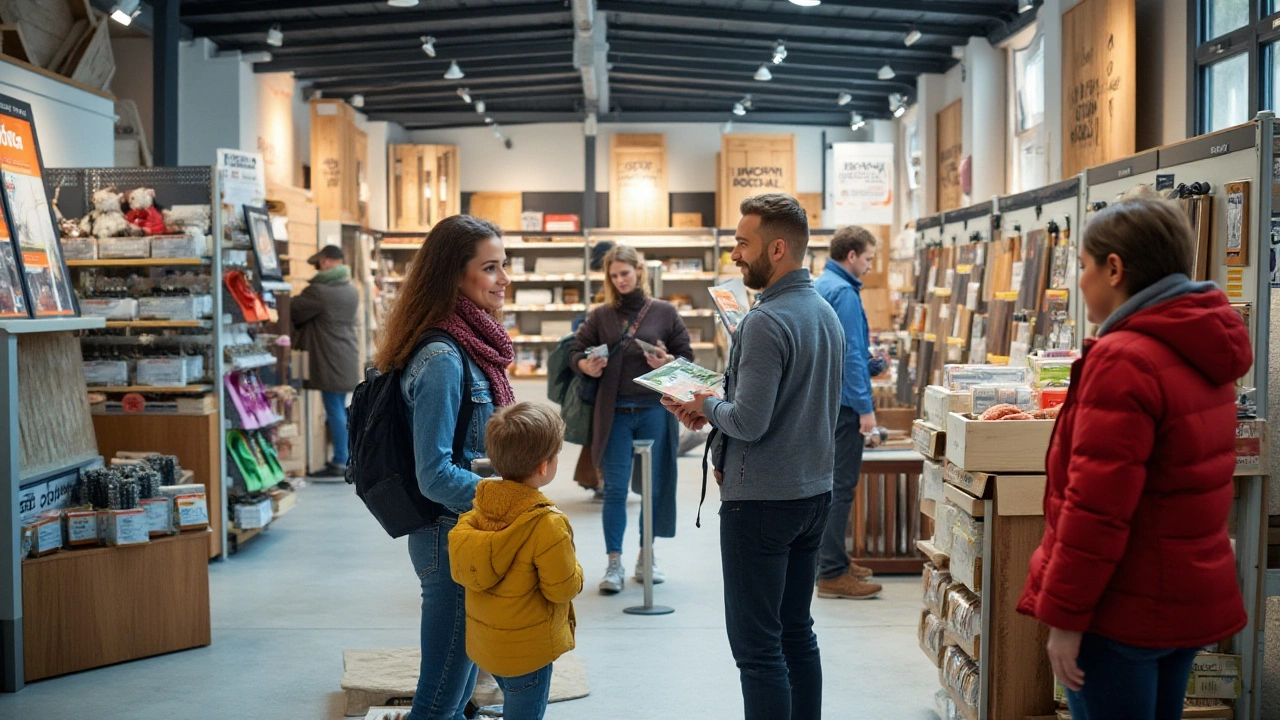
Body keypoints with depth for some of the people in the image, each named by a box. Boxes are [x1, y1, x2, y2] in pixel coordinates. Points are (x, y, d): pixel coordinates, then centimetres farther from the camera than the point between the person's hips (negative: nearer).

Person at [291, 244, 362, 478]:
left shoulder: (318, 292, -15)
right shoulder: (352, 291, 10)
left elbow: (292, 311, -7)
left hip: (330, 360, -8)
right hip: (347, 359, 8)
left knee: (335, 411, -6)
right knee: (340, 409, 14)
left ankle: (339, 464, -4)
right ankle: (344, 459, 18)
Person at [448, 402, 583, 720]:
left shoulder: (480, 509, -7)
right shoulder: (548, 526, -27)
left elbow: (460, 570, 2)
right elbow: (562, 589, -19)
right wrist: (575, 571, 0)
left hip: (485, 641, 7)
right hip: (527, 650, -7)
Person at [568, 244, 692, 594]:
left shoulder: (665, 312, 4)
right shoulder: (601, 316, 6)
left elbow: (687, 356, 6)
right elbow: (576, 352, 10)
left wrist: (668, 362, -15)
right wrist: (585, 365, -12)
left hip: (654, 409, 0)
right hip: (615, 411, 0)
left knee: (655, 486, 7)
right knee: (615, 488, -1)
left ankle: (646, 555, 21)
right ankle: (614, 562, 5)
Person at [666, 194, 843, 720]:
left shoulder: (766, 322, -19)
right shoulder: (825, 312, 10)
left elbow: (749, 422, -24)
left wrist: (708, 405, -4)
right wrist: (717, 407, 9)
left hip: (762, 500, -9)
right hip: (814, 493, 9)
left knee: (757, 646, -2)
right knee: (797, 632, 17)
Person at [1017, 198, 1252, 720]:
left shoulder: (1123, 360, -20)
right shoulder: (1202, 354, 9)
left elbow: (1096, 506, -23)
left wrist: (1065, 615, -18)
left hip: (1125, 612, -9)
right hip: (1190, 601, 9)